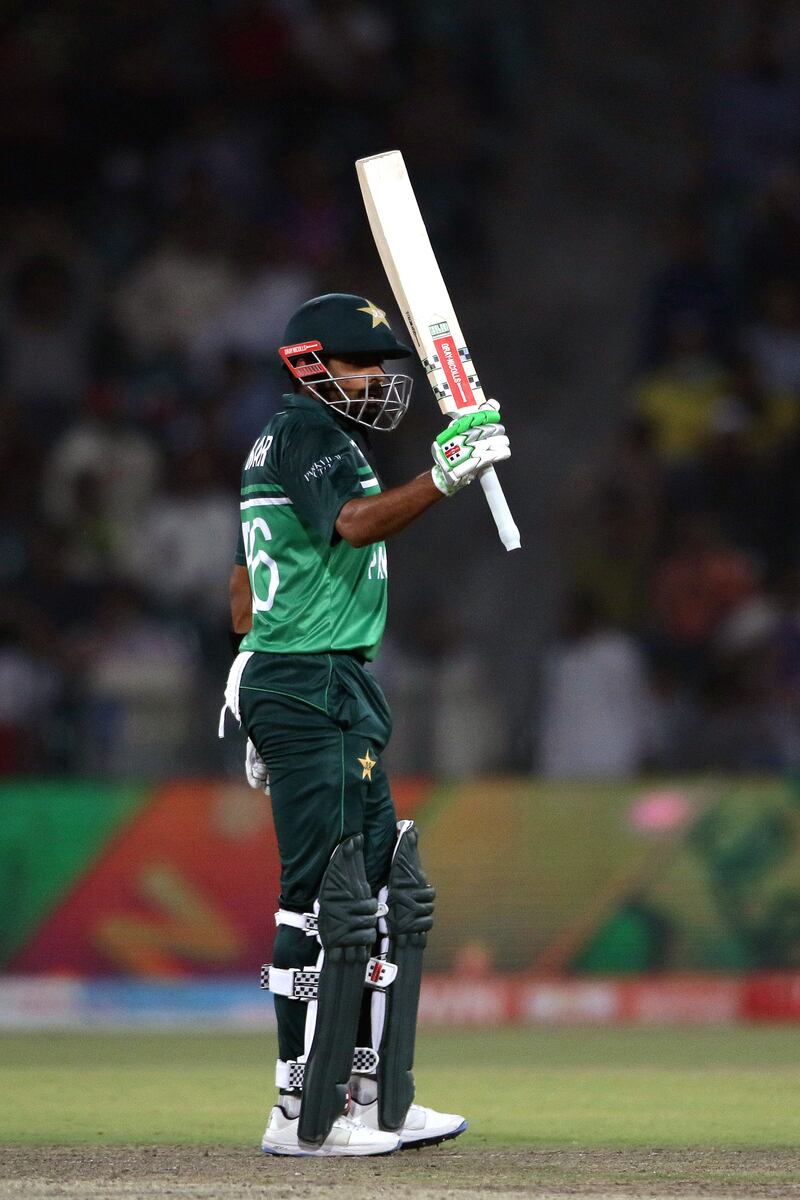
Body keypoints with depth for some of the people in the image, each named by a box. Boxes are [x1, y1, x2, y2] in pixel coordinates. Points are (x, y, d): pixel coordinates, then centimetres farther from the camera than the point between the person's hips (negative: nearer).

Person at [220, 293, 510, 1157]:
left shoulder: (282, 443, 20)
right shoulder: (304, 428, -10)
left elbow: (243, 583, 25)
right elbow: (357, 521, -28)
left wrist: (264, 693, 28)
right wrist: (444, 477, -40)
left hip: (336, 696, 11)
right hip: (311, 691, -11)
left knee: (387, 891, 11)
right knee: (324, 896, -11)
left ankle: (371, 1097, 14)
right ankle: (302, 1115, -9)